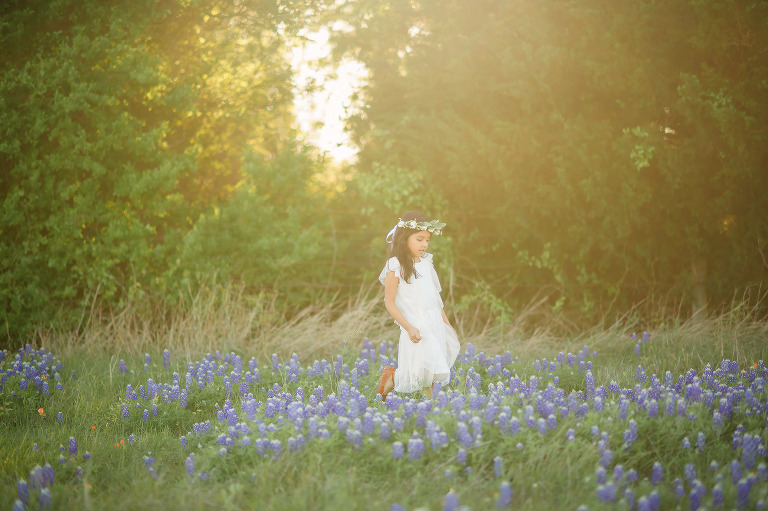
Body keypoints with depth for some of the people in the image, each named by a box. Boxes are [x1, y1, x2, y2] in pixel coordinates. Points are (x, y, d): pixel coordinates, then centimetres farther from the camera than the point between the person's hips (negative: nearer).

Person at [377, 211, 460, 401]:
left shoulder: (426, 263, 11)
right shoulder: (395, 267, -11)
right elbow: (389, 303, -12)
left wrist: (446, 322, 18)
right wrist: (409, 328, -18)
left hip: (435, 324, 7)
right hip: (417, 328, -7)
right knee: (424, 373, -9)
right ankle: (391, 378, 12)